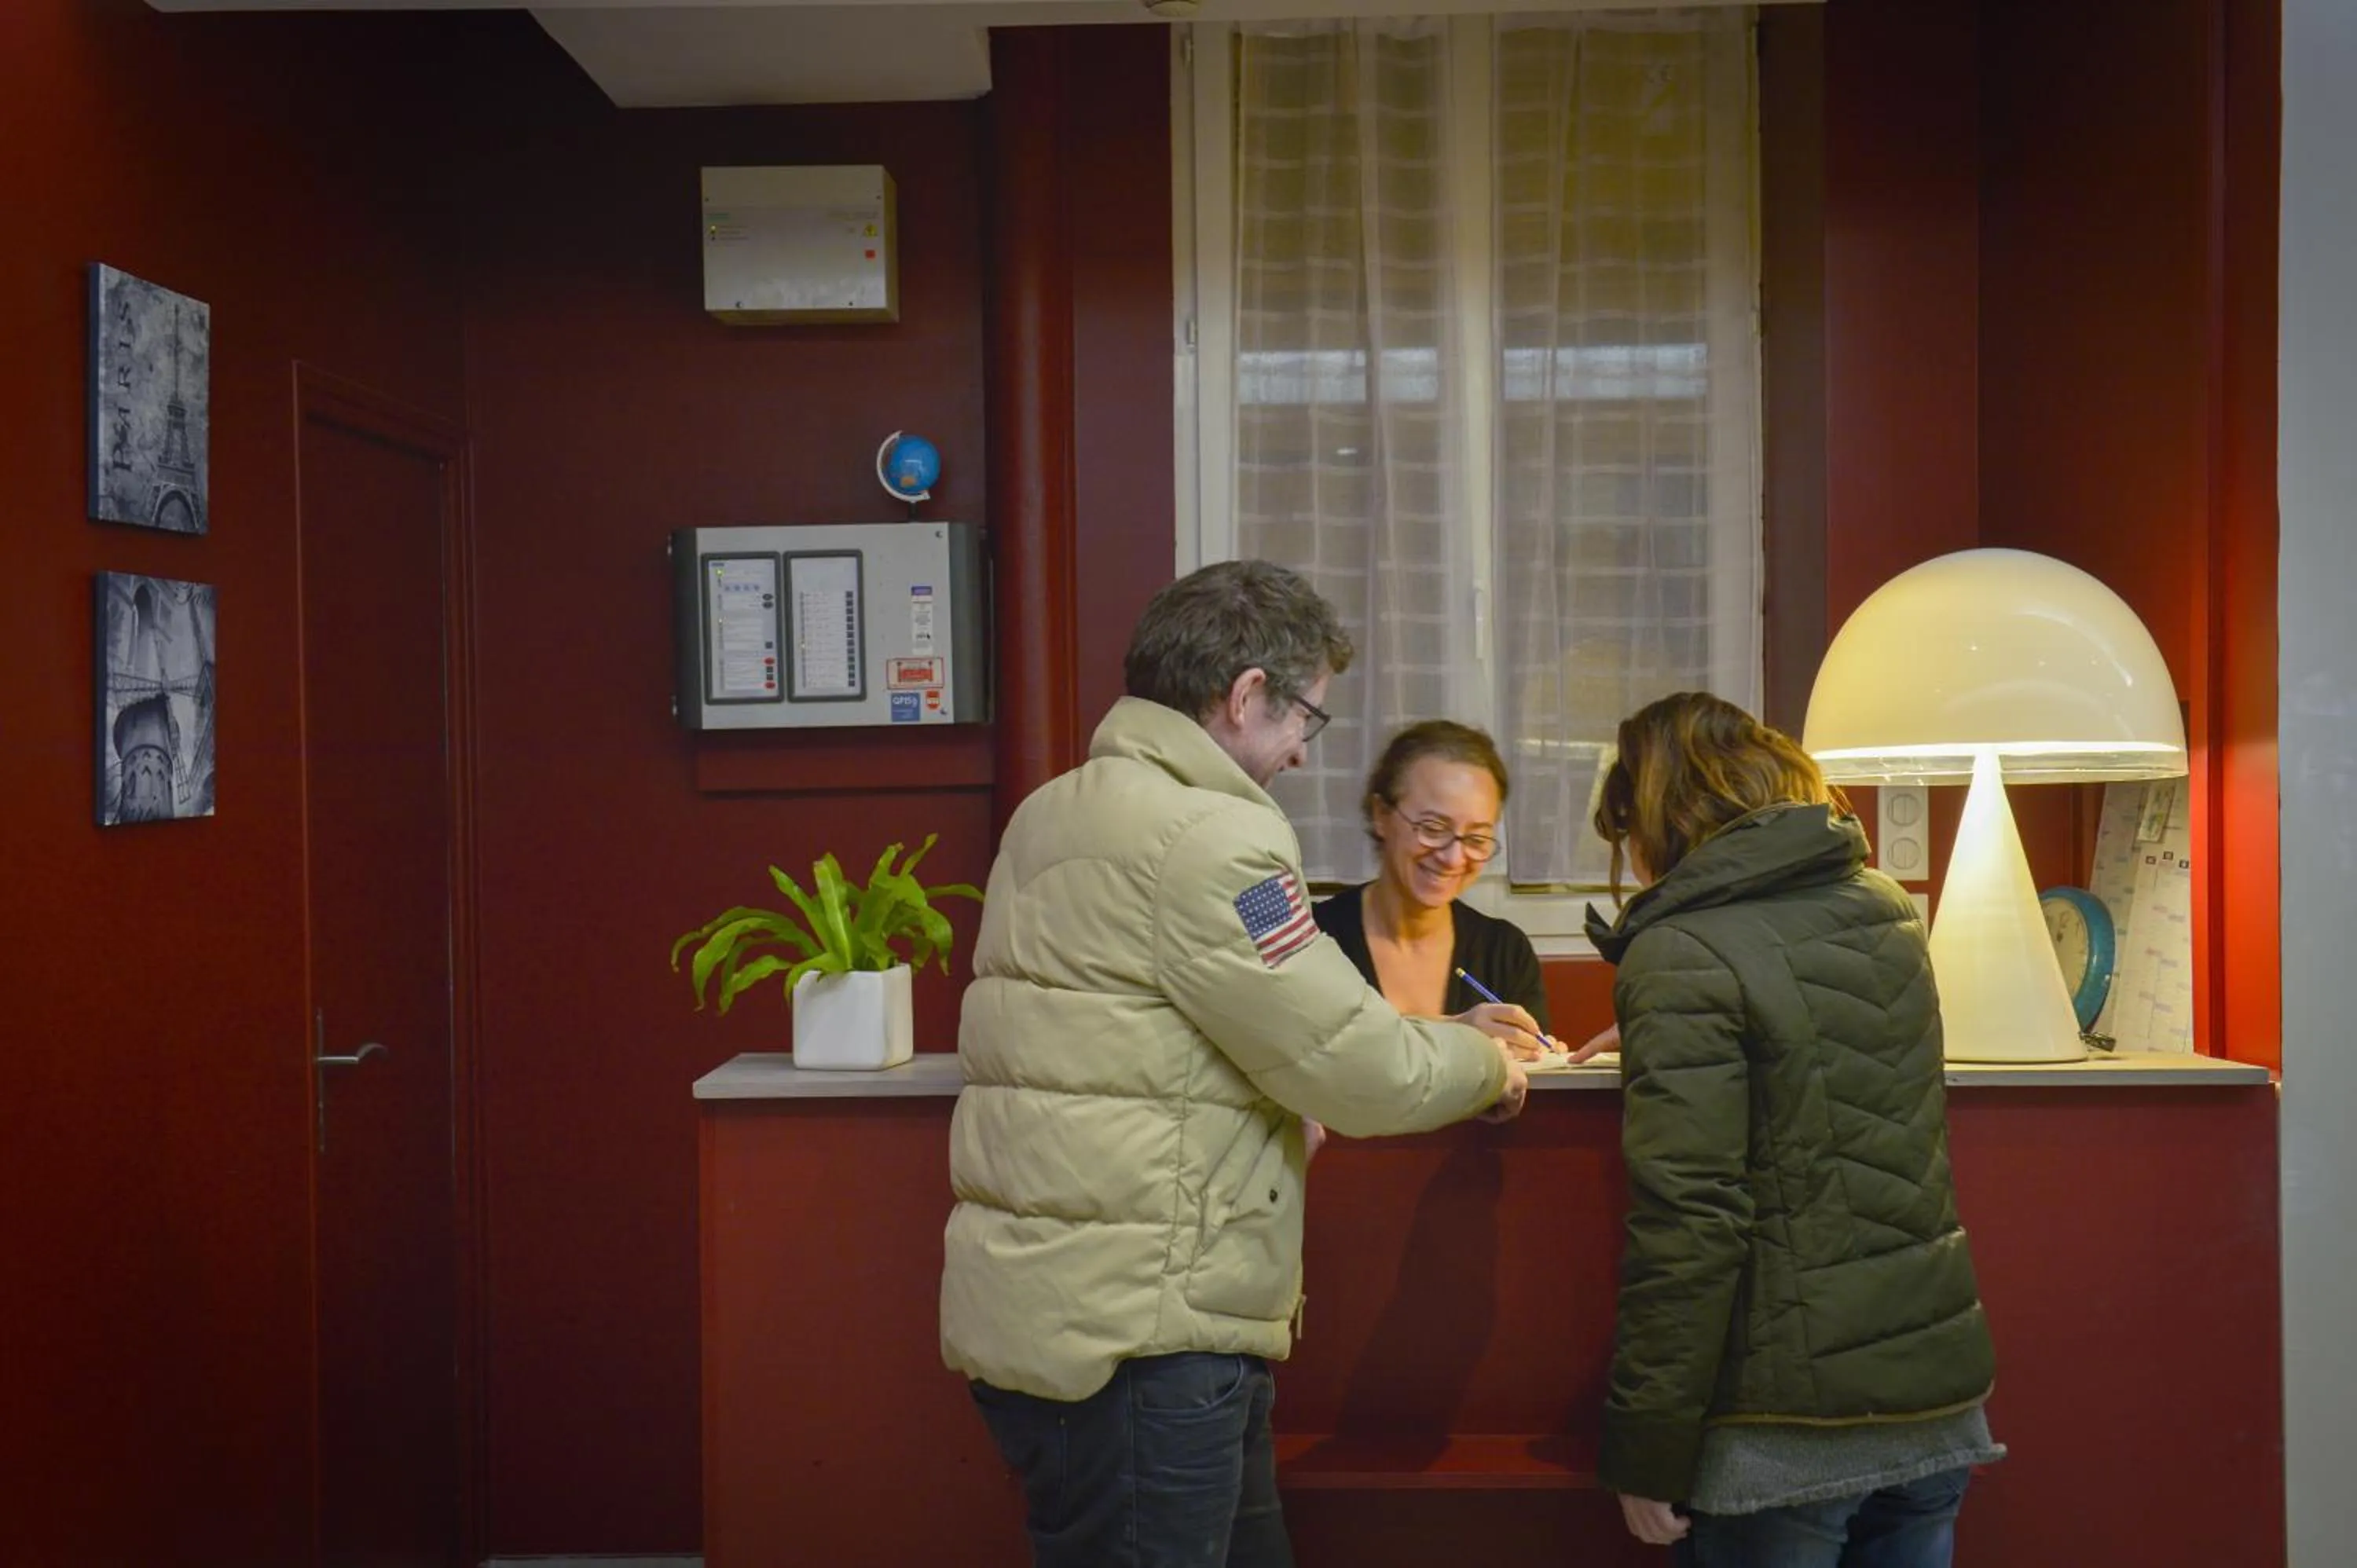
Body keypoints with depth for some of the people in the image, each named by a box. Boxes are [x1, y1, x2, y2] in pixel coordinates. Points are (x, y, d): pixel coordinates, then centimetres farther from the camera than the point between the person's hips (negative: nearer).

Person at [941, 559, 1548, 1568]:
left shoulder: (1066, 811, 14)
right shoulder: (1200, 833, -18)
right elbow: (1357, 1072, -15)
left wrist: (1437, 1038, 15)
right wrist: (1484, 1064, 4)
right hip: (1126, 1341, -10)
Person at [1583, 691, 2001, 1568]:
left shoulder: (1683, 956, -15)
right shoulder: (1888, 910, 7)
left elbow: (1686, 1225, -20)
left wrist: (1646, 1455, -13)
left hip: (1787, 1435, -7)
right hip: (1937, 1399, 7)